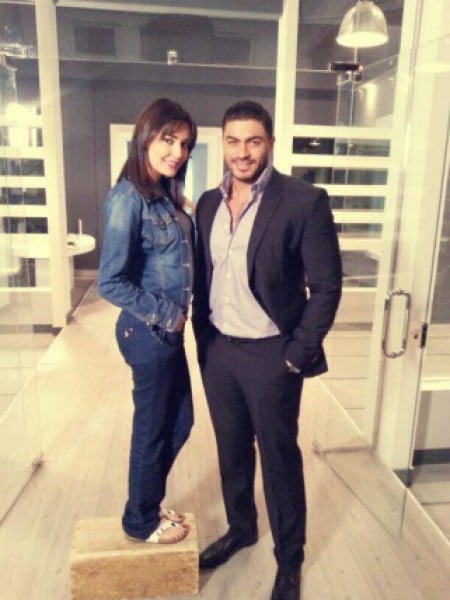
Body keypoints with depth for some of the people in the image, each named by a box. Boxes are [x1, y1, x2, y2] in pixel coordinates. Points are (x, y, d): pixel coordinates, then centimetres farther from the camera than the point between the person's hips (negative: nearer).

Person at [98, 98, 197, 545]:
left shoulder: (166, 195, 8)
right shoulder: (128, 198, -18)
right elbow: (111, 282, -22)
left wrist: (176, 315, 3)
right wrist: (164, 314, -14)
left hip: (168, 331, 8)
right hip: (149, 333, -8)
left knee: (179, 422, 20)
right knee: (152, 428, 10)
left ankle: (149, 505, 42)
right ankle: (141, 521, 35)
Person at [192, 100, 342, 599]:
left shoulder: (304, 201, -13)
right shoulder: (208, 203, 4)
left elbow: (326, 285, -11)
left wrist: (300, 352, -12)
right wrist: (201, 336, 9)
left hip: (270, 354, -5)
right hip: (217, 350, 5)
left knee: (279, 457, 11)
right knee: (231, 450, 21)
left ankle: (289, 560, 35)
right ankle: (240, 529, 46)